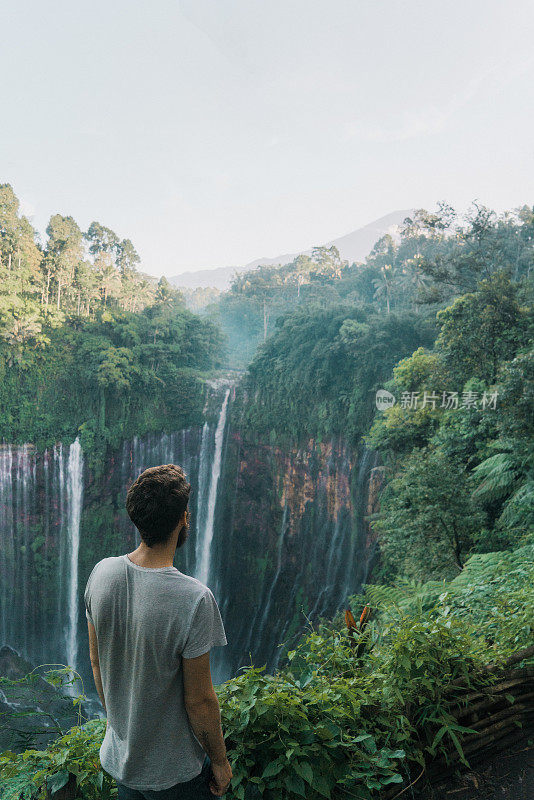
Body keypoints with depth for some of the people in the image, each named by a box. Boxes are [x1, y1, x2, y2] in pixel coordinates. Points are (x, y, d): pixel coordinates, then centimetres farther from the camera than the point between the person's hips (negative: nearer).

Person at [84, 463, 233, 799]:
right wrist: (220, 761, -4)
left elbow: (97, 661, 1)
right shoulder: (194, 599, -31)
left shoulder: (101, 573, -13)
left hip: (118, 756, 5)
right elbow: (199, 700, -21)